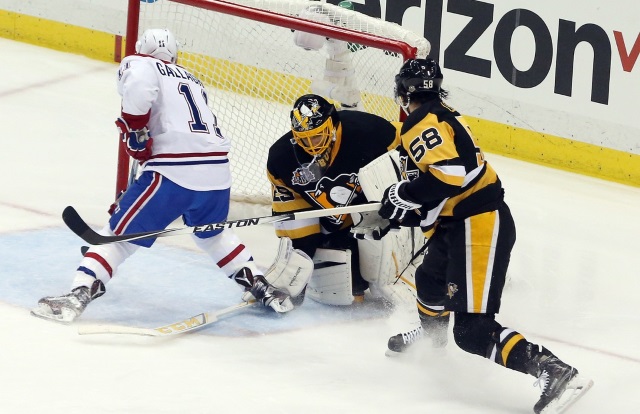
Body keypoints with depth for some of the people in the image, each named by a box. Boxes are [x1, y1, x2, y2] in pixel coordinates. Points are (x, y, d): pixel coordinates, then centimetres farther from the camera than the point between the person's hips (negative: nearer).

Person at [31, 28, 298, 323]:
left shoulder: (139, 64, 8)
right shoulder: (192, 80, 28)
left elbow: (137, 88, -17)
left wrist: (136, 133, -6)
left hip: (174, 170, -6)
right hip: (217, 171, 6)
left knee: (121, 230, 1)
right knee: (213, 234, 33)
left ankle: (77, 296, -11)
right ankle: (261, 287, 32)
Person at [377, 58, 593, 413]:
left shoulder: (422, 122, -12)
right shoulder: (441, 117, 19)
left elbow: (448, 174, -26)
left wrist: (404, 194, -15)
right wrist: (404, 210, 19)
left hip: (479, 225, -11)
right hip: (461, 222, 11)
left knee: (473, 330, -16)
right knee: (431, 280, 36)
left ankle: (555, 373, -25)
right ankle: (431, 331, 65)